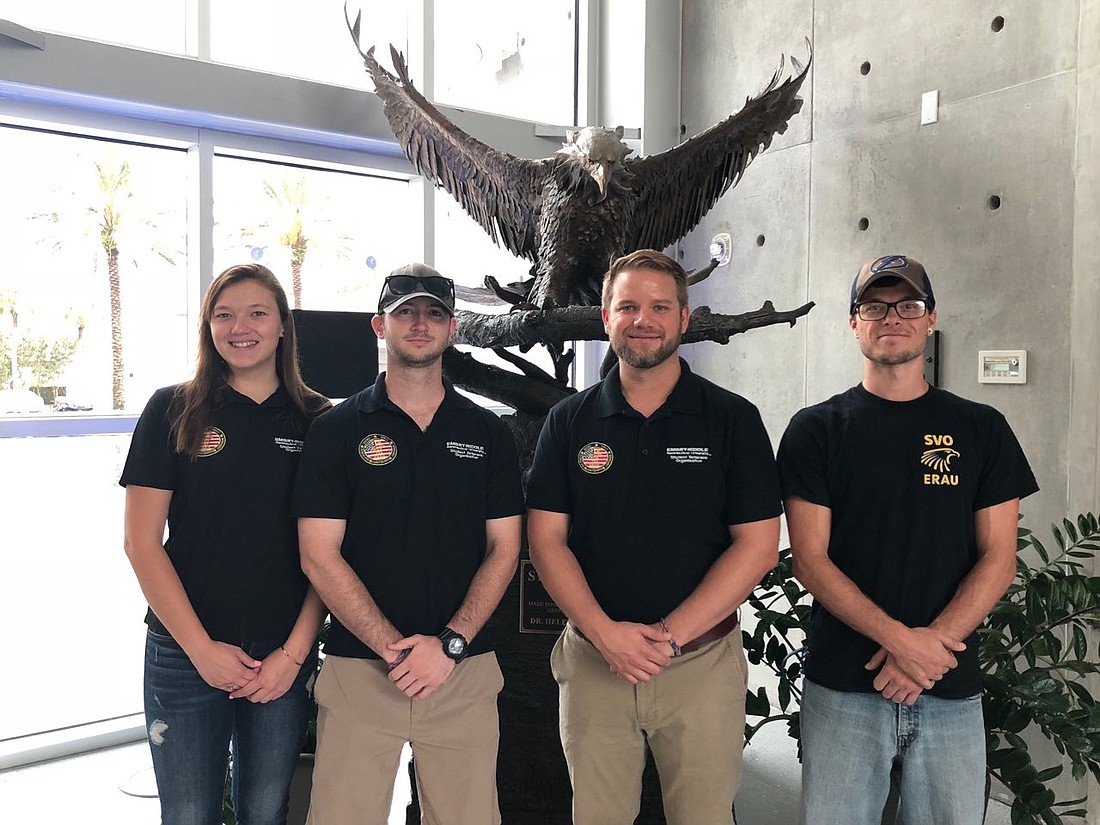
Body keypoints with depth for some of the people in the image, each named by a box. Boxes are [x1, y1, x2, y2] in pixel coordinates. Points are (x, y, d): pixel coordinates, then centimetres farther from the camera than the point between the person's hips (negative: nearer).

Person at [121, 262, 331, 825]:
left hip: (285, 654, 1)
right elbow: (142, 543, -4)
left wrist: (295, 652, -6)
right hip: (186, 653, -1)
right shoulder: (172, 411, -1)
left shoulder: (317, 420, 1)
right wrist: (202, 648, -8)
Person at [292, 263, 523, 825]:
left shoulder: (488, 433, 7)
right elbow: (320, 558, -4)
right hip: (359, 668, -1)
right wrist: (395, 648, -12)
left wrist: (450, 643, -9)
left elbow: (503, 551, 4)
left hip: (465, 670, 2)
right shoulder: (337, 430, 2)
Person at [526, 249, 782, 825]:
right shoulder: (569, 421, 3)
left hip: (702, 663, -1)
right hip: (593, 661, 2)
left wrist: (669, 635, -14)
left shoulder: (733, 419, -2)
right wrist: (607, 633, -14)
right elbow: (547, 540, -1)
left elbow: (757, 545, -6)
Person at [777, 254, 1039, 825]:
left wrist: (928, 649, -12)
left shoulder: (981, 429, 6)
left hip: (952, 691, 2)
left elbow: (998, 559, 1)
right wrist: (900, 639, -16)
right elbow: (810, 560, -5)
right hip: (841, 688, -1)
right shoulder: (816, 430, 0)